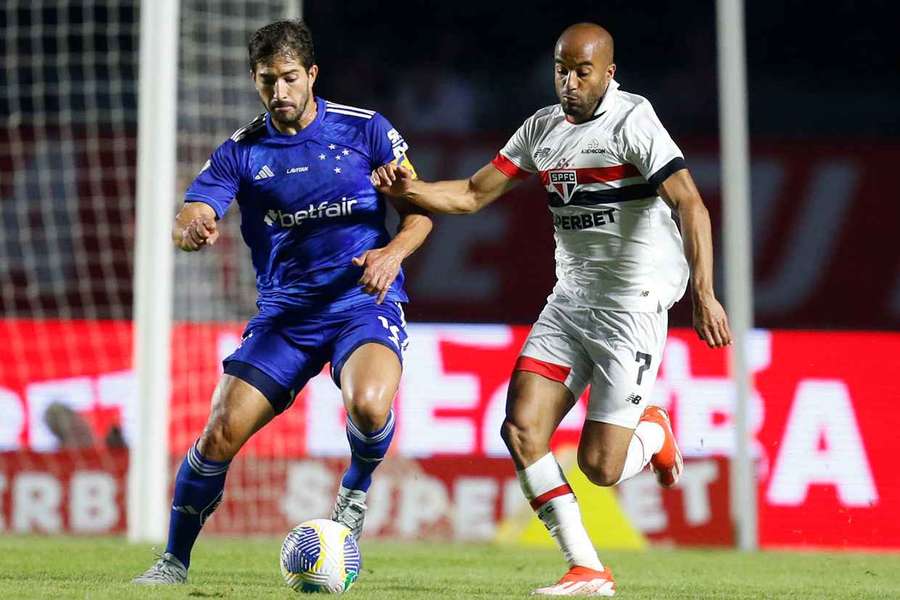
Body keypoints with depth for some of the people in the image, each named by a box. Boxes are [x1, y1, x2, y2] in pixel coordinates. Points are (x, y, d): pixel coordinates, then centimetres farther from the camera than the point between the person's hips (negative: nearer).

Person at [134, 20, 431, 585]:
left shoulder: (365, 129, 0)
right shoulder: (242, 151, 3)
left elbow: (420, 208, 4)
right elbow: (188, 220, -8)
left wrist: (394, 251, -17)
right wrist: (192, 227, -34)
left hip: (365, 302, -2)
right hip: (285, 310, 2)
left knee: (368, 404, -33)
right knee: (220, 435, -9)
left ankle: (357, 489, 2)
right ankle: (175, 561, 10)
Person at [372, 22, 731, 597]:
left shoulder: (633, 122, -12)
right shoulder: (542, 128, 9)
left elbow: (691, 207, -19)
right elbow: (473, 194, 15)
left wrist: (704, 294, -29)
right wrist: (412, 189, -4)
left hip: (633, 306, -7)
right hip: (570, 298, 7)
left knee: (599, 466, -9)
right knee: (521, 429, -10)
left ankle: (654, 432, 27)